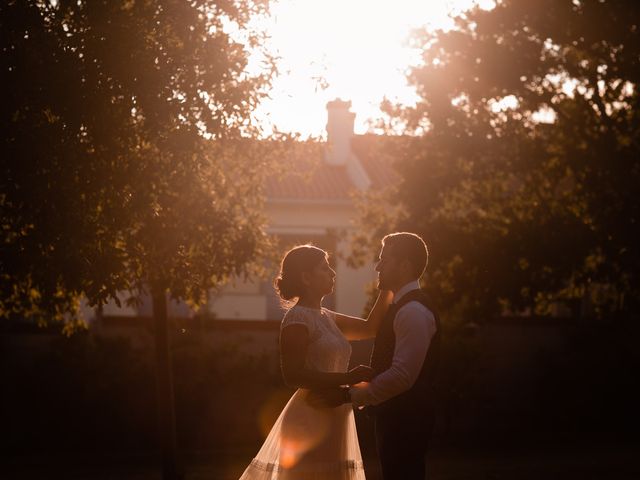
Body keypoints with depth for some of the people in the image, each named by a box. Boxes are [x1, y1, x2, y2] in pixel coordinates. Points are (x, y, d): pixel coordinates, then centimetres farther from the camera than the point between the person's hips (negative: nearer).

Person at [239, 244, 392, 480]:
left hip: (331, 420, 9)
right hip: (311, 421, -9)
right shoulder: (297, 319, -11)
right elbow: (293, 375, -18)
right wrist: (347, 378, -20)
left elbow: (370, 327, 15)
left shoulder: (325, 317, 16)